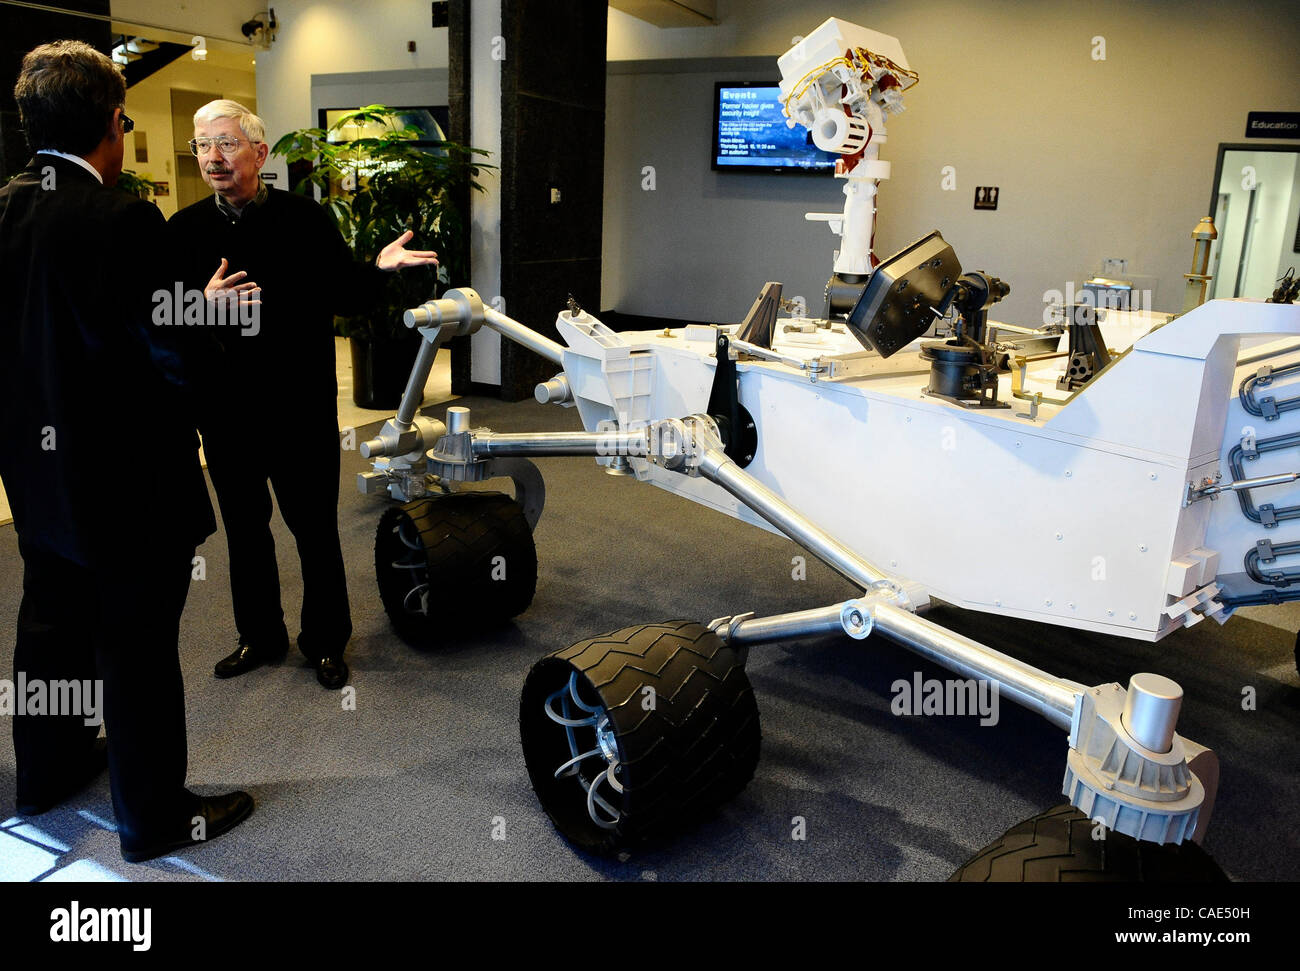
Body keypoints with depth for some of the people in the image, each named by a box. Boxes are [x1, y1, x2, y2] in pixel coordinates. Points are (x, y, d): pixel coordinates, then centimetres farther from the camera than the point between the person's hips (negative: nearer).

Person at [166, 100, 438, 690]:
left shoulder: (306, 219, -2)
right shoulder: (183, 230, 4)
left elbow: (347, 298, 1)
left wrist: (379, 269, -18)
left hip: (302, 408, -3)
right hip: (224, 413, 3)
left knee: (315, 528, 7)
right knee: (244, 528, 15)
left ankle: (325, 641, 24)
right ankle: (260, 636, 33)